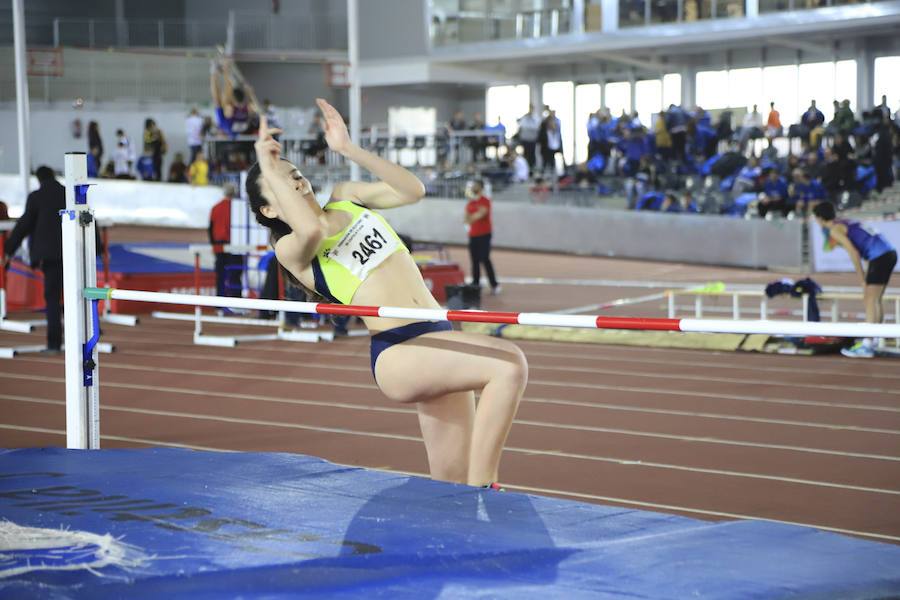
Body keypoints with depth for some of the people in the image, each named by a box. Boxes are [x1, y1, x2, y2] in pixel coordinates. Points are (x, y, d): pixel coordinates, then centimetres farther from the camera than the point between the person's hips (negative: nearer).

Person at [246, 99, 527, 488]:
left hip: (439, 337, 7)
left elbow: (413, 190, 9)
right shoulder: (290, 249, 0)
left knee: (451, 482, 2)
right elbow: (313, 228, -24)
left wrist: (348, 149, 5)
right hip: (397, 352, -7)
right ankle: (482, 488, -32)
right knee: (509, 364, -31)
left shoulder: (346, 198, 19)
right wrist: (267, 167, -14)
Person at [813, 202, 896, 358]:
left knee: (870, 300, -10)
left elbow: (854, 254, -12)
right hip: (889, 253, 9)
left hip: (880, 256, -9)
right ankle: (871, 340, 22)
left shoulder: (834, 229, -4)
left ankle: (867, 346, -15)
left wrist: (863, 280, -6)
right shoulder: (845, 223, 23)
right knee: (875, 300, 16)